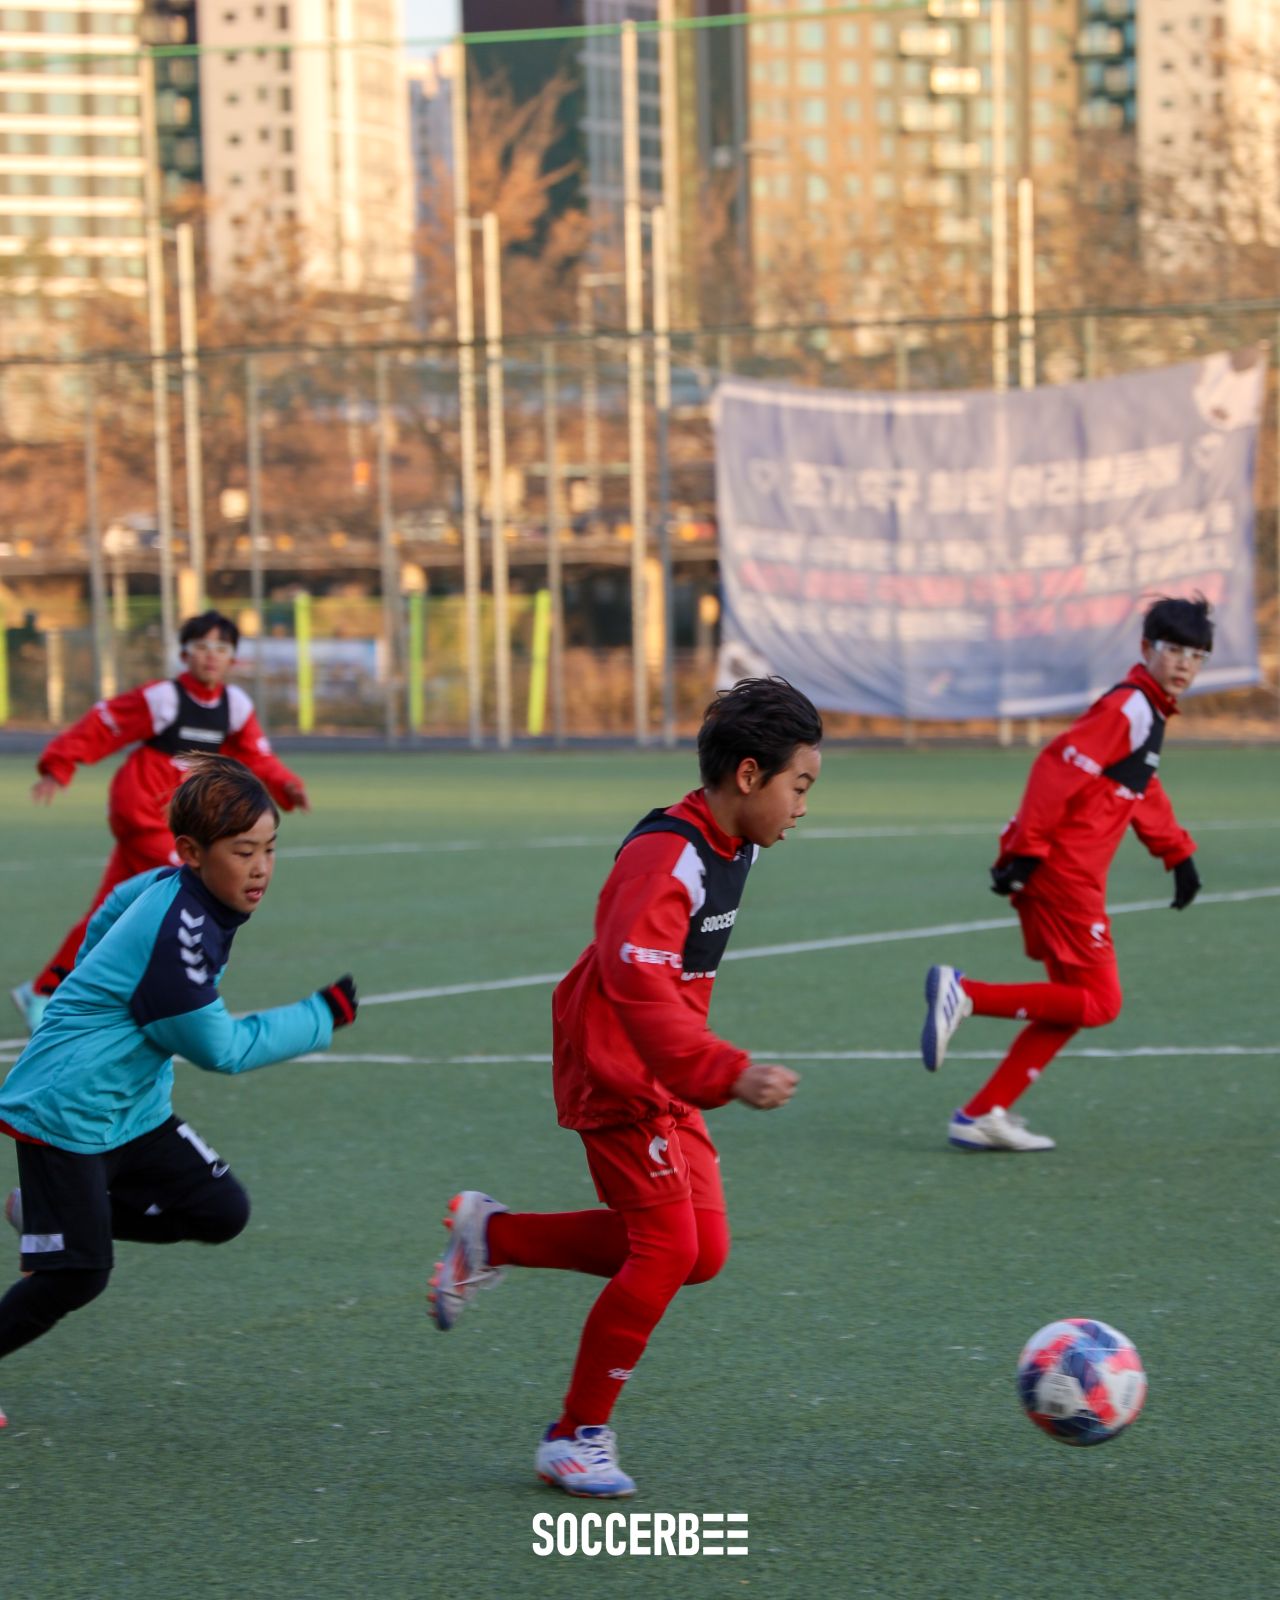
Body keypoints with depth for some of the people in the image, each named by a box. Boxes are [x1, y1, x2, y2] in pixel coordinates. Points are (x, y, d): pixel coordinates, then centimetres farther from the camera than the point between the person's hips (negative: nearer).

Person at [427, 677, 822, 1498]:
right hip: (617, 1072, -9)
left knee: (702, 1251, 3)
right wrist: (730, 1074, -39)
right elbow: (639, 990, -33)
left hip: (666, 1082, 9)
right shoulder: (662, 859, -22)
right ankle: (578, 1437, 0)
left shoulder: (734, 849, 7)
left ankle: (493, 1235, 17)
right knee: (669, 1246, -13)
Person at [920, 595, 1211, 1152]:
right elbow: (1058, 766, -22)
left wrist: (1178, 855, 31)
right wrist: (1027, 849, -25)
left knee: (1074, 1003, 12)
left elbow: (1145, 792, 32)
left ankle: (983, 1116, 10)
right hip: (1062, 872, -10)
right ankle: (964, 995, -11)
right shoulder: (1127, 708, -13)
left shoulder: (1148, 712, 17)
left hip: (1067, 875, 10)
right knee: (1098, 1002, -9)